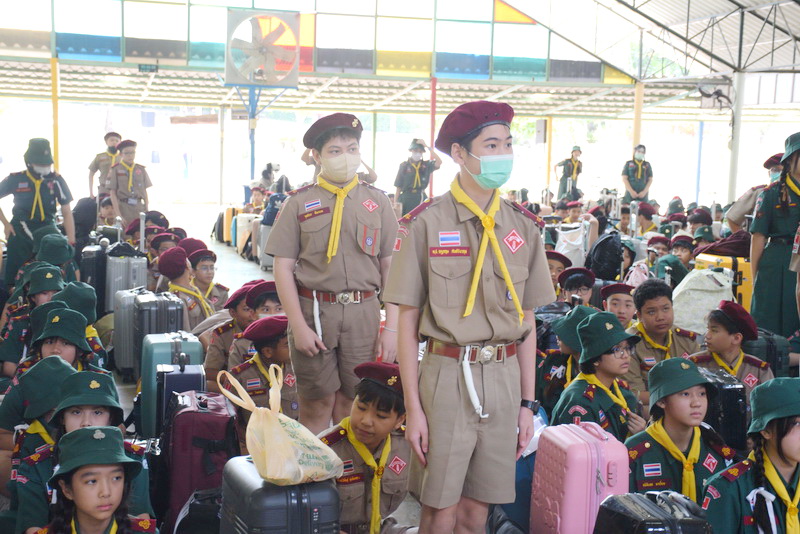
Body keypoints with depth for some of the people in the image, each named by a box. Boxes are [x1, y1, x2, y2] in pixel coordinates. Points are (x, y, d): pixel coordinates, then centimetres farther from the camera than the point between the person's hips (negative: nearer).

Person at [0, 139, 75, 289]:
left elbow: (67, 212, 1)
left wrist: (71, 242, -6)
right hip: (20, 236, 0)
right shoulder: (16, 179, -3)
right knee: (14, 280, 3)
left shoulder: (56, 180, -2)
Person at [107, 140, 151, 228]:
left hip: (139, 207, 3)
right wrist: (119, 215, -9)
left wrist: (147, 211, 4)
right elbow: (112, 193, -1)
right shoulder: (115, 170, 3)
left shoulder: (141, 170, 11)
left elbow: (145, 191, 13)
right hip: (124, 208, -3)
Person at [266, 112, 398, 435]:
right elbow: (283, 268, 0)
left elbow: (390, 266, 7)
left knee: (351, 407, 7)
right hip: (313, 311, -1)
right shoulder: (299, 203, 3)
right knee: (317, 406, 4)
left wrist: (392, 327, 0)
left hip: (363, 314, 1)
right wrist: (298, 326, -8)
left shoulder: (377, 202, 8)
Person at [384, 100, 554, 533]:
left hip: (504, 379, 4)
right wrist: (413, 408, -7)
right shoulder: (426, 223, -5)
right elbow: (407, 322, -4)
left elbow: (527, 322, 11)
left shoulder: (524, 227, 8)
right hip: (447, 374, -3)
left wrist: (527, 403, 9)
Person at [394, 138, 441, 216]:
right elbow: (398, 186, 4)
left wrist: (427, 147, -12)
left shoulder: (426, 165, 6)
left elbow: (439, 162, -14)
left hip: (421, 198, 1)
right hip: (405, 198, -1)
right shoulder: (404, 165, 3)